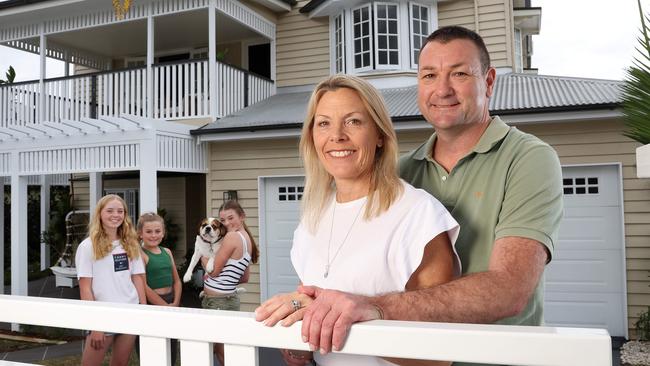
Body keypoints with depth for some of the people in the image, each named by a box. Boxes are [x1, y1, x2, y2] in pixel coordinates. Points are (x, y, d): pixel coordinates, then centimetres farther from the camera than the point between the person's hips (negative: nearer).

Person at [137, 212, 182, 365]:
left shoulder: (167, 252, 10)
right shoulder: (140, 254, -9)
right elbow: (144, 286, -15)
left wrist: (175, 303, -3)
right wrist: (164, 306, -13)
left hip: (171, 305, 7)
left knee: (172, 353, 14)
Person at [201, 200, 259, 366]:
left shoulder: (232, 236, -16)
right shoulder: (248, 239, 11)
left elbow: (214, 271, -13)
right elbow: (245, 278, 18)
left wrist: (202, 257, 2)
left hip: (218, 302, -9)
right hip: (227, 298, 9)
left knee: (222, 350, 0)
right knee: (223, 349, 17)